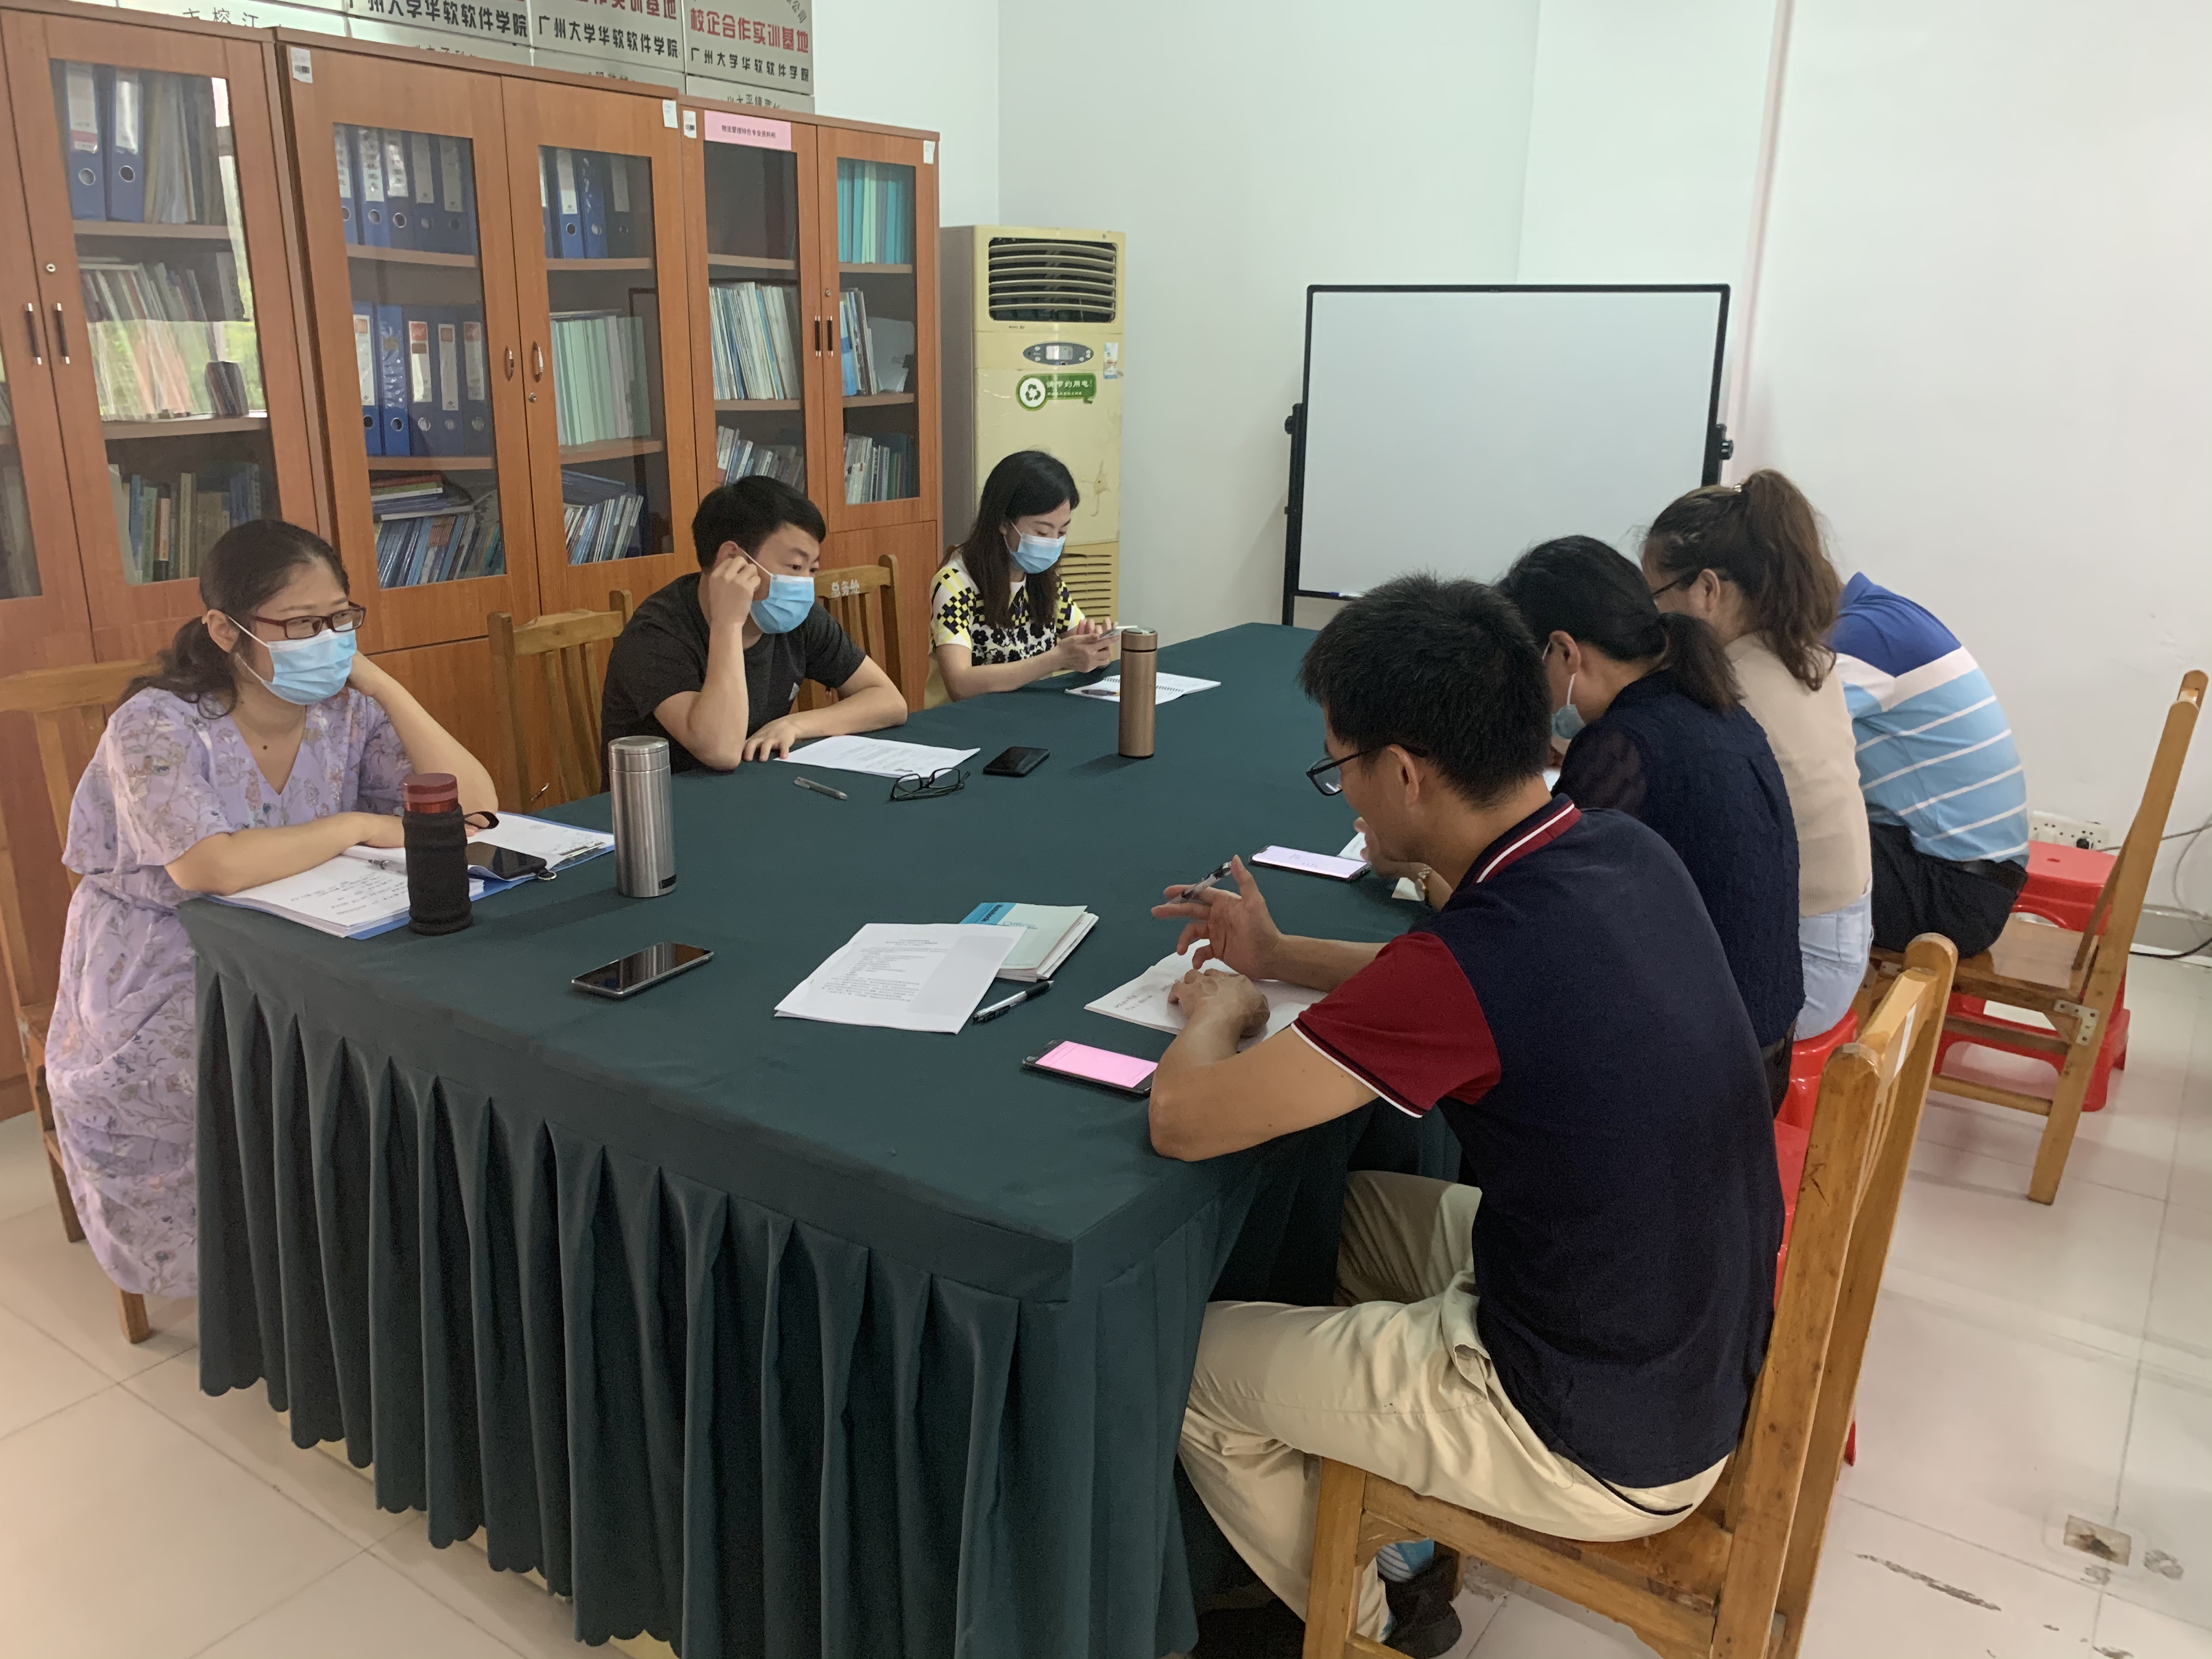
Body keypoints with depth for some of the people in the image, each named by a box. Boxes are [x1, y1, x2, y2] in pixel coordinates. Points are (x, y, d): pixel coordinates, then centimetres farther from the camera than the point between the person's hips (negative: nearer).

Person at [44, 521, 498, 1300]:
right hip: (163, 1009, -4)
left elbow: (474, 803, -9)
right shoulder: (158, 727, -13)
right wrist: (360, 827, -20)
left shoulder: (347, 714, 2)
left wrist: (383, 684, -13)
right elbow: (210, 866, -30)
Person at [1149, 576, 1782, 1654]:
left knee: (1193, 1365, 7)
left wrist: (1221, 1013, -5)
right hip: (1709, 1352, 8)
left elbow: (1183, 1122, -26)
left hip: (1610, 1450, -8)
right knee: (1339, 1202, 23)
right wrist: (1277, 956, 11)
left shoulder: (1483, 952, -33)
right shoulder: (1625, 852, -8)